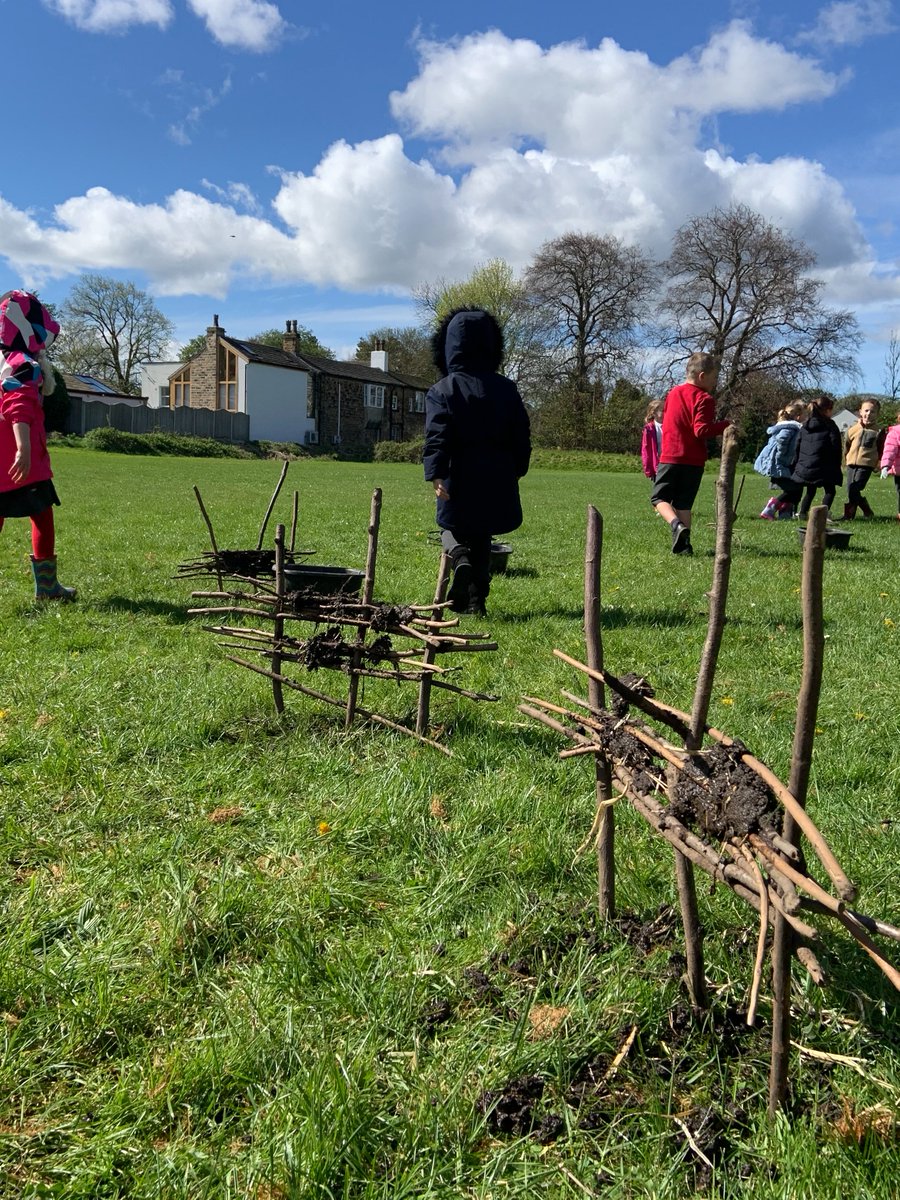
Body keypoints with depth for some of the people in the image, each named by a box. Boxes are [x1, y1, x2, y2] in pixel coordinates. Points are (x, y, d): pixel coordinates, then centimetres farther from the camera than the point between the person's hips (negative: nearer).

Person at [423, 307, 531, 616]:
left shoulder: (443, 390, -5)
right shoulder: (506, 389, 6)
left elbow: (437, 436, -17)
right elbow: (521, 436, 8)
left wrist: (435, 474, -23)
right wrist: (516, 471, 19)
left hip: (459, 481, -3)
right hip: (497, 482, 3)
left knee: (453, 529, 17)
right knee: (481, 540, 17)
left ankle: (460, 559, -16)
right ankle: (475, 599, 15)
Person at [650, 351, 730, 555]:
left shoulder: (673, 393, 11)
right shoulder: (704, 398, -10)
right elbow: (701, 430, -19)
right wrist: (725, 425, -11)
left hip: (669, 457, 2)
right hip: (693, 461, -2)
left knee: (659, 497, 8)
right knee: (683, 503, 7)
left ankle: (676, 525, -18)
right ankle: (683, 544, 4)